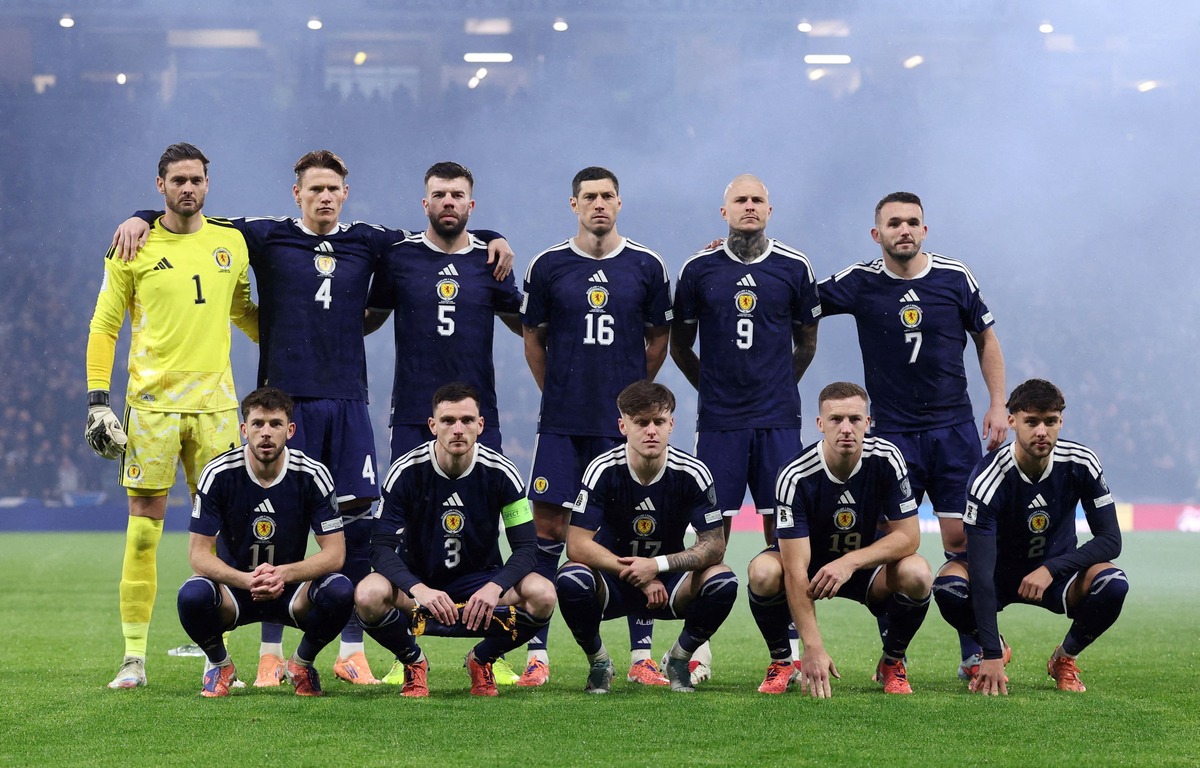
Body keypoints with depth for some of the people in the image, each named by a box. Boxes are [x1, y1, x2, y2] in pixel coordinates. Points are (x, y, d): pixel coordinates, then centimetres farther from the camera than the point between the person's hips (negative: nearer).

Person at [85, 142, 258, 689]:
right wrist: (98, 401, -3)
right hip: (152, 403, -2)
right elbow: (103, 327, 4)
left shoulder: (231, 242, 9)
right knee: (144, 528, -3)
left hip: (215, 402, 2)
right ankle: (134, 658, 3)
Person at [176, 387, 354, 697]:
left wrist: (284, 574, -32)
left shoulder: (313, 475, -12)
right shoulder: (218, 473, -14)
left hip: (291, 590, 1)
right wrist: (246, 580, -35)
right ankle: (220, 665, 1)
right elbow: (199, 553, -15)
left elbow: (335, 552, -13)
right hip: (233, 588, -1)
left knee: (340, 591, -31)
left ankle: (302, 663, 2)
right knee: (192, 595, -34)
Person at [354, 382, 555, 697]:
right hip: (419, 580, -1)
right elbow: (382, 549, -17)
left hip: (480, 582, 1)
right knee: (368, 596, -34)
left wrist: (494, 587, -32)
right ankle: (413, 661, 0)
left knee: (542, 595, -28)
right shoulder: (406, 471, -14)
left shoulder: (502, 473, -12)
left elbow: (525, 547, -11)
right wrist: (419, 589, -37)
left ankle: (481, 659, 3)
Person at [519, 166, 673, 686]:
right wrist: (557, 392, 10)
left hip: (626, 422, 0)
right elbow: (533, 339, 12)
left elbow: (659, 339, 13)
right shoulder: (548, 267, 3)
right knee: (548, 526, -3)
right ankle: (536, 654, 3)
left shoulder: (646, 267, 4)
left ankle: (641, 654, 7)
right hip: (562, 423, 0)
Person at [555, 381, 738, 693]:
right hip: (612, 583, -1)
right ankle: (598, 662, -3)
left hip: (668, 581, 1)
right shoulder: (604, 470, -17)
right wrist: (636, 576, -29)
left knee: (723, 581, -28)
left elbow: (714, 545, -14)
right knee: (571, 579, -34)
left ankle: (679, 658, 2)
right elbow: (577, 545, -21)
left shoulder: (692, 473, -13)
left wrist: (657, 565, -29)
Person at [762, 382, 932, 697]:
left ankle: (892, 662, -1)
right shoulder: (795, 476, -28)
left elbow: (908, 536, -18)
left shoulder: (886, 458, -21)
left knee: (917, 573, -30)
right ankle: (782, 661, -4)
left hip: (868, 562, 2)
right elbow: (796, 570, -32)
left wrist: (850, 562, -34)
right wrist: (813, 647, -40)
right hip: (811, 563, -1)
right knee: (763, 571, -33)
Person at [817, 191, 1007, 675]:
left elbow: (986, 337, 12)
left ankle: (974, 652, 6)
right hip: (891, 431, 0)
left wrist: (998, 404, 5)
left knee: (962, 536, -3)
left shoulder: (955, 278, 2)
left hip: (954, 429, 0)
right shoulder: (860, 283, -1)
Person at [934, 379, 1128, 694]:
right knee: (948, 586, -33)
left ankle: (1065, 657, 1)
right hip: (1001, 573, -2)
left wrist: (1051, 568, -29)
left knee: (1113, 583, -29)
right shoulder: (989, 478, -28)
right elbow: (981, 569, -33)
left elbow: (1110, 539, -13)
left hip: (1057, 573, 2)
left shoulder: (1081, 463, -18)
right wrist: (991, 656, -39)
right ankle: (996, 649, 1)